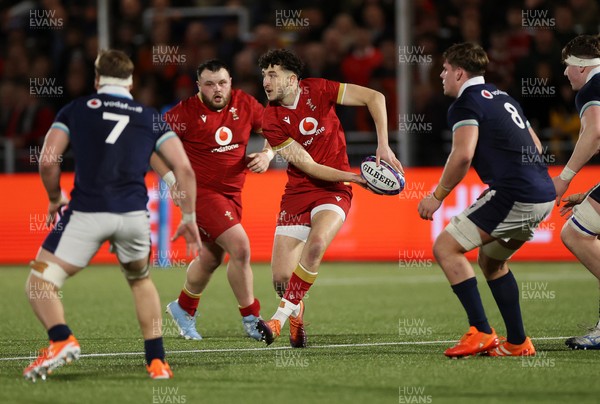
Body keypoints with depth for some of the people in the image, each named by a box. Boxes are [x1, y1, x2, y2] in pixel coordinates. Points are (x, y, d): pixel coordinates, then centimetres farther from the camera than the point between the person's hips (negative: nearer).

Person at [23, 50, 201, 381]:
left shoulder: (75, 110, 11)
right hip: (134, 214, 3)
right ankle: (157, 362, 18)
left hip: (86, 213, -3)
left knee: (39, 283, 7)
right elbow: (184, 169, 8)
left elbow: (47, 162, 2)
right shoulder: (150, 118, 16)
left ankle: (61, 339, -21)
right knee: (140, 281, 29)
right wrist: (189, 218, 16)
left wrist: (55, 199, 19)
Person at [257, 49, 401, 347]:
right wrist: (356, 177, -19)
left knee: (316, 242, -33)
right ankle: (297, 315, 27)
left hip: (333, 191, -2)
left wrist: (383, 146, -14)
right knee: (281, 278, -7)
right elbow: (307, 165, -11)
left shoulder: (317, 90, -6)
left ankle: (281, 316, -24)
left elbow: (374, 97, -5)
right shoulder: (271, 120, -7)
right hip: (297, 192, 2)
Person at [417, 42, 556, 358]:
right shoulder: (502, 98, 23)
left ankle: (481, 332, -11)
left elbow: (463, 155, -18)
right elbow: (536, 147, 27)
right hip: (543, 196, 9)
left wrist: (437, 196, -7)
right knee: (491, 259, 25)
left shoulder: (466, 104, -4)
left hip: (515, 196, -9)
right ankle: (517, 342, 20)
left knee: (446, 247, -4)